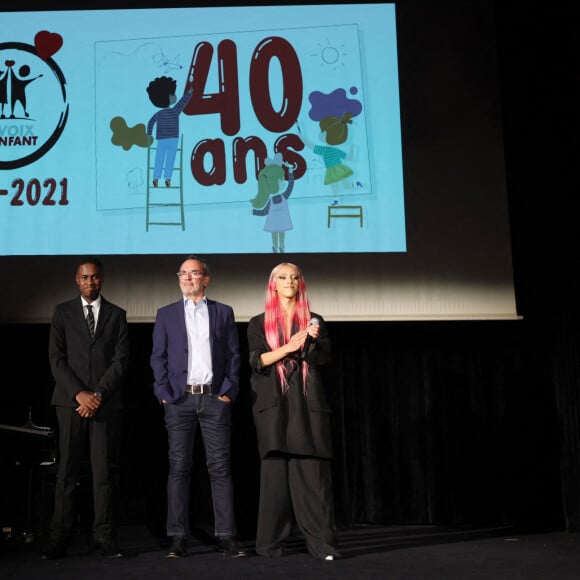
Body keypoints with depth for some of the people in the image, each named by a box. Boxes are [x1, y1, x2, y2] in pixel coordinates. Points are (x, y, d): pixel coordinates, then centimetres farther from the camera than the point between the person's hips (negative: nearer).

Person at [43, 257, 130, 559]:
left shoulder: (116, 315, 12)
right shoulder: (62, 312, 11)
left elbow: (121, 360, 3)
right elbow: (57, 359, 2)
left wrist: (99, 395, -9)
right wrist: (79, 393, -10)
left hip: (106, 402, 0)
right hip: (70, 401, 0)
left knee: (105, 471, -1)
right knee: (66, 471, 0)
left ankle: (104, 537, 4)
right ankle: (60, 538, 4)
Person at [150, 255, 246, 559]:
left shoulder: (223, 313, 11)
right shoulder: (166, 314, 11)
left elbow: (233, 355, 8)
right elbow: (158, 357, 7)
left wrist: (229, 391, -3)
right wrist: (164, 394, -4)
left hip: (215, 398, 0)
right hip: (179, 399, 0)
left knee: (220, 466, 0)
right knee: (179, 467, 1)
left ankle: (226, 536, 3)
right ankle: (178, 537, 5)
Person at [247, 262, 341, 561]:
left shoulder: (313, 321, 15)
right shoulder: (259, 323, 13)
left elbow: (323, 358, 2)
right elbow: (257, 360, 0)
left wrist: (313, 339, -17)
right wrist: (288, 348, -13)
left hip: (308, 406, 0)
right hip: (273, 405, 0)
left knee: (313, 474, -7)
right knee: (274, 472, -2)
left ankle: (321, 542, -8)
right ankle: (270, 543, 4)